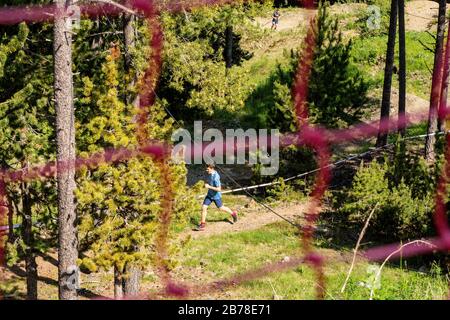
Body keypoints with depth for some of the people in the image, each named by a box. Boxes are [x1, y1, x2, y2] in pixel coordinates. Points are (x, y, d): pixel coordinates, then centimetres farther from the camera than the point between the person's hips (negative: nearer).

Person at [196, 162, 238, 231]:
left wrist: (209, 186, -30)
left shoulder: (216, 177, -31)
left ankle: (233, 214, 40)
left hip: (216, 196, -7)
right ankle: (202, 224, 9)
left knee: (221, 208, 14)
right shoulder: (210, 173, -5)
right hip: (209, 194, 7)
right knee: (204, 207, 0)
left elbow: (219, 189, -31)